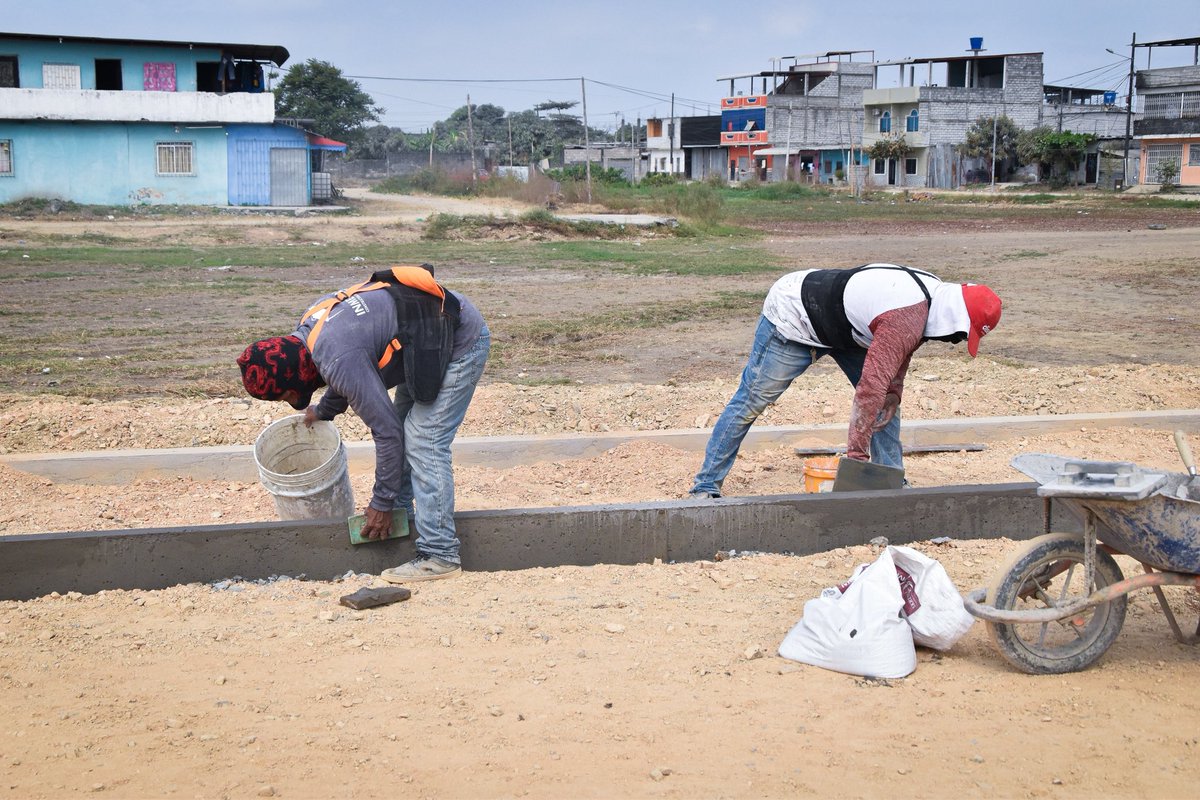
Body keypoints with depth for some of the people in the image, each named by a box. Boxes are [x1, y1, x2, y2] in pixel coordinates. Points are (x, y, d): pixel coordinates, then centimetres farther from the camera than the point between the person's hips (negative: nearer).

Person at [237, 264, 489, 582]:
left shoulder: (338, 361, -28)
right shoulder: (311, 324, 1)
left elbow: (386, 430, -22)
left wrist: (381, 504, -12)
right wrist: (323, 410, 37)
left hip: (461, 341, -10)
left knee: (423, 444, -13)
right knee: (405, 427, 15)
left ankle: (439, 555, -11)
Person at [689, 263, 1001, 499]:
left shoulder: (934, 292, -6)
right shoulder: (907, 319, -35)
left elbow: (897, 349, 11)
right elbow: (871, 386, -37)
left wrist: (893, 392, -1)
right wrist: (856, 453, -32)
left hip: (841, 325, 10)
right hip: (792, 317, -10)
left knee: (887, 398, 3)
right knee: (751, 402, -5)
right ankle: (706, 487, 2)